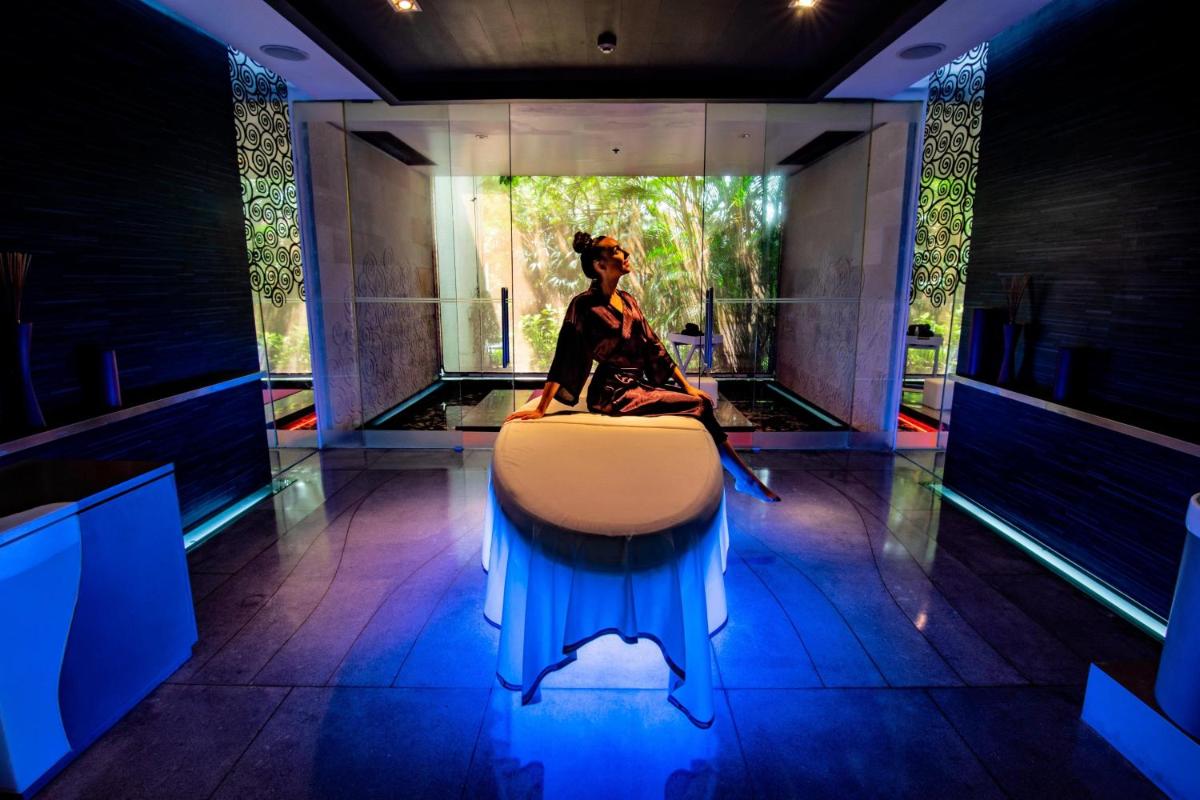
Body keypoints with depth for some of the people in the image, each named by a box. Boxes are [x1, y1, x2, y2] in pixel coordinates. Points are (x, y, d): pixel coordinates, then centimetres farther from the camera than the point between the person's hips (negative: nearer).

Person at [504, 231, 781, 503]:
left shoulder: (628, 301, 11)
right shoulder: (584, 305, -11)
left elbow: (653, 347, 11)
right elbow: (564, 358, -15)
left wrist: (686, 385, 6)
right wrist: (540, 410, -19)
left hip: (638, 385, 7)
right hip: (613, 392, -7)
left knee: (704, 400, -7)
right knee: (699, 407, -13)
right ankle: (746, 479, 2)